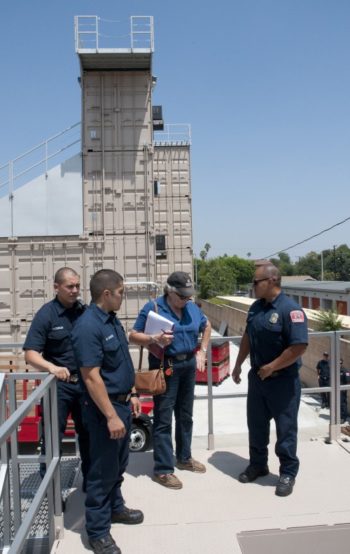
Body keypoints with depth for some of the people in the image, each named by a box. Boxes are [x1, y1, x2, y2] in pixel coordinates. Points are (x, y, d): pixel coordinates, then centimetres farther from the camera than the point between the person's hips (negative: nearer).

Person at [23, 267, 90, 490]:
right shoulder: (46, 314, -12)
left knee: (88, 433, 16)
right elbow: (30, 353, -18)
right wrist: (51, 367, -36)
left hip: (86, 381, 4)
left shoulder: (85, 311, -1)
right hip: (58, 384, -4)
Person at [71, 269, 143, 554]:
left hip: (122, 402, 9)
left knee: (119, 463, 22)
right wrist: (111, 416, -25)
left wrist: (132, 394, 17)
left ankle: (115, 507, 41)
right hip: (105, 407, -9)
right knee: (103, 469, 4)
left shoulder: (112, 319, 6)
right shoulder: (88, 327, -24)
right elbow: (92, 377, -26)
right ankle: (97, 530, 20)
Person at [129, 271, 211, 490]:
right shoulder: (153, 308, -13)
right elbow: (133, 336, -12)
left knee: (185, 415, 19)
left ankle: (184, 457, 36)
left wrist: (202, 351, 10)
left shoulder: (192, 307, 3)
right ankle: (163, 470, 11)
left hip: (189, 365, 6)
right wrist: (154, 339, -29)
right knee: (163, 419, 0)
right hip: (165, 367, -6)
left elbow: (207, 326, 21)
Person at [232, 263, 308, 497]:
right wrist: (238, 364, 15)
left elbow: (299, 346, -24)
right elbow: (248, 337, 16)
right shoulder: (256, 307, 5)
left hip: (283, 381, -7)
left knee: (285, 428, 7)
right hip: (257, 377, 7)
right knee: (256, 425, 18)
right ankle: (258, 464, 35)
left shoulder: (290, 309, -20)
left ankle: (288, 473, 23)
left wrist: (271, 367, -20)